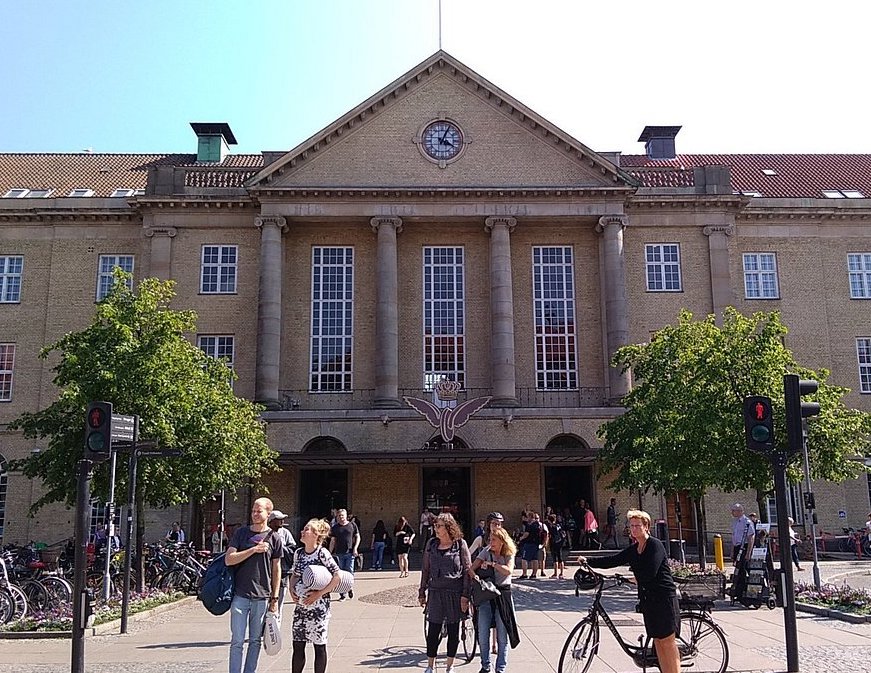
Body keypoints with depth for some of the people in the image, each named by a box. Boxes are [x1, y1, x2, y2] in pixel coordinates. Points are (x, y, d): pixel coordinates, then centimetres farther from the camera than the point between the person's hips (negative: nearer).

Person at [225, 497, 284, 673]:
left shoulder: (274, 539, 3)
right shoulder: (241, 533, 4)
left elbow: (276, 569, 8)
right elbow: (228, 559, -5)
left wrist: (275, 598, 5)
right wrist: (254, 549, -14)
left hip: (262, 597, 1)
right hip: (240, 595, 0)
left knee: (255, 640, 9)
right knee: (237, 641, -1)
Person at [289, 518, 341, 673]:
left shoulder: (322, 553, -13)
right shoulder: (298, 552, 5)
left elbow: (337, 577, -14)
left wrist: (319, 594, -18)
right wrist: (292, 589, -1)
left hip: (318, 607, -6)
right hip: (300, 605, 6)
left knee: (319, 645, 5)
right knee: (298, 645, 9)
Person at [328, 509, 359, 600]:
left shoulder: (352, 525, 5)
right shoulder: (335, 528, 9)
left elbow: (357, 537, 9)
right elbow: (333, 541, 12)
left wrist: (355, 548, -3)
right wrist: (330, 553, 6)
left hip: (350, 552, -1)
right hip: (339, 553, 1)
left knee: (349, 571, -5)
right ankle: (342, 594, 9)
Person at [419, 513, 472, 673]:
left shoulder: (460, 544, -3)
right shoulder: (431, 544, 7)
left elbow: (468, 570, -3)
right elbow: (425, 570, 12)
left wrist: (466, 595, -8)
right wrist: (422, 593, 10)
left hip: (455, 593, -2)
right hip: (435, 592, 2)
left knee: (453, 631, 7)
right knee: (433, 630, 2)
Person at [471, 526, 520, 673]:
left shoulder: (509, 555, 4)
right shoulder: (486, 552, 3)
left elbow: (508, 570, -15)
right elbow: (472, 568, -7)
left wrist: (492, 564, -18)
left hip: (503, 594, 0)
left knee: (502, 636, 5)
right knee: (482, 635, 3)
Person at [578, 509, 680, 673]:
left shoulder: (655, 545, -11)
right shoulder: (633, 549, 12)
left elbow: (650, 572, -20)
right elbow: (612, 560, 4)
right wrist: (588, 561, -6)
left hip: (664, 598, -8)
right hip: (648, 598, 8)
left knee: (668, 641, -5)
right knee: (658, 641, 9)